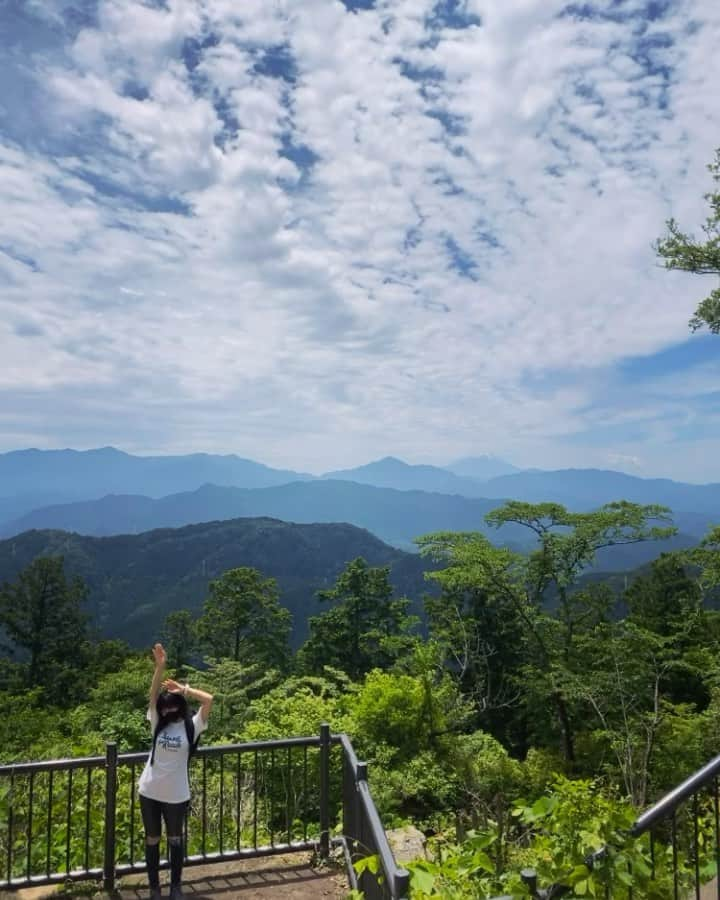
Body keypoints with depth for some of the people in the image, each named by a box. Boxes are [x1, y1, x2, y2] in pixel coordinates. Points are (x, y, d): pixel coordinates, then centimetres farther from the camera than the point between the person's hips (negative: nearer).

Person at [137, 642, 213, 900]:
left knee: (175, 840, 14)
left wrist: (182, 689, -14)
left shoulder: (191, 726, -8)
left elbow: (208, 699, -21)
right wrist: (160, 667, -29)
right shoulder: (157, 723, -1)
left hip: (176, 794, -2)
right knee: (152, 840, 15)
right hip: (149, 791, 2)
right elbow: (153, 694, -15)